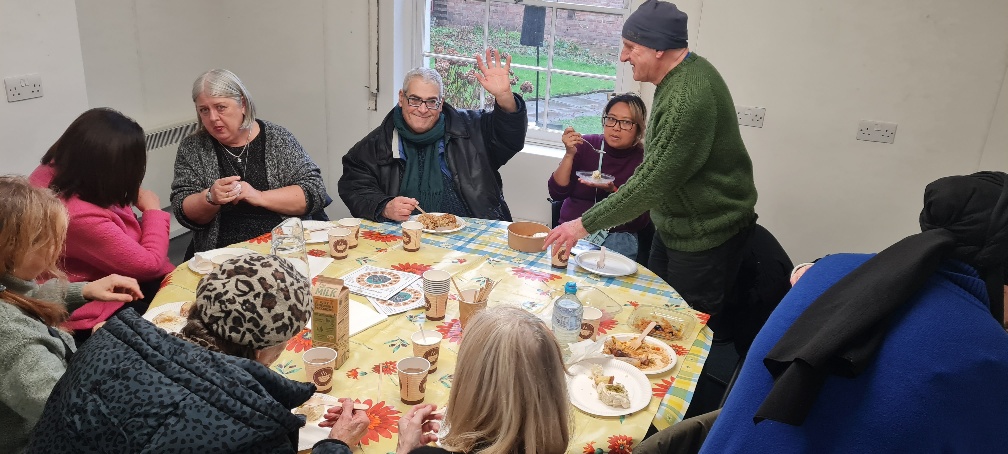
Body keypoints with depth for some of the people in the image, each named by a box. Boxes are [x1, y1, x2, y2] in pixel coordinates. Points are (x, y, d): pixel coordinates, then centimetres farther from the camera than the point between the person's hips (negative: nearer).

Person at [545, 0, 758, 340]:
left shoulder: (689, 99, -30)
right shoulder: (680, 74, 3)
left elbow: (653, 182, -29)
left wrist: (586, 224, -24)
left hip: (706, 233, -10)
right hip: (674, 223, 10)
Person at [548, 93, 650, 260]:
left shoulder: (643, 159, -4)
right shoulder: (586, 145, 1)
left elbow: (640, 221, -7)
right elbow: (556, 193, -3)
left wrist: (612, 191, -22)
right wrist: (569, 155, -16)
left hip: (617, 233, -1)